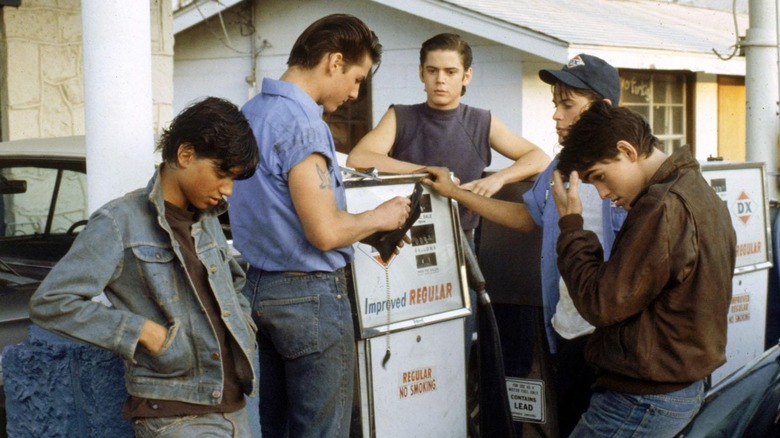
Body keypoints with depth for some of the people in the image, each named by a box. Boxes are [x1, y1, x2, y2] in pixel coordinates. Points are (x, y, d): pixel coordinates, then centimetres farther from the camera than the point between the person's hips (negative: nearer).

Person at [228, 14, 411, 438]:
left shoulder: (251, 112, 10)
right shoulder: (301, 121, -19)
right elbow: (324, 232, -24)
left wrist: (366, 232, 16)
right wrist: (379, 217, -5)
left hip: (259, 288, 9)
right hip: (309, 295, -9)